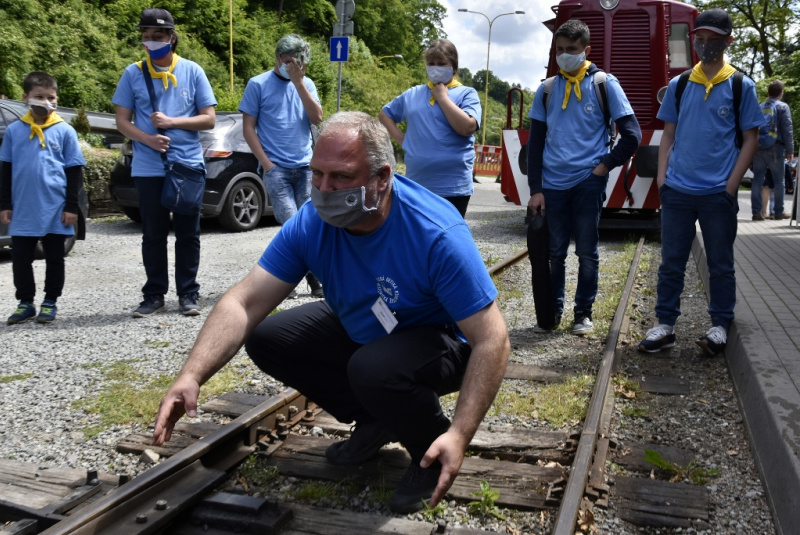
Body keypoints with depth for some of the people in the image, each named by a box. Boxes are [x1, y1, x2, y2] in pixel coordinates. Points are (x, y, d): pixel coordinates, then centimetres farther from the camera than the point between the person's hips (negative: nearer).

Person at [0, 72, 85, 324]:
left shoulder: (65, 131, -1)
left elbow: (75, 171, 1)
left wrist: (72, 206, -4)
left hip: (55, 209, -2)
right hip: (23, 209, 2)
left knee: (54, 258, 8)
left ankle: (50, 302, 20)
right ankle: (25, 302, 20)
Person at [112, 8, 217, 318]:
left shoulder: (192, 71, 4)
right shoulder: (133, 74, 6)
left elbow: (209, 119, 2)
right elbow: (122, 121, 5)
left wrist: (172, 122, -11)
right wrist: (147, 139, -13)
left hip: (188, 165, 0)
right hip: (148, 168, 1)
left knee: (188, 233, 5)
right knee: (153, 234, 6)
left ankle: (188, 293, 14)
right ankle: (154, 294, 16)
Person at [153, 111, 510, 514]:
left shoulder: (437, 235, -33)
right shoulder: (311, 223, -18)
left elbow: (493, 341, -31)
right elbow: (243, 304, -20)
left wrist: (460, 435, -40)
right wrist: (191, 376, -34)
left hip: (437, 339, -6)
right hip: (357, 329, 6)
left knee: (372, 369, -37)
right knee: (265, 340, -5)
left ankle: (432, 446, -3)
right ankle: (377, 421, 7)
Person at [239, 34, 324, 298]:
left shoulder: (306, 84, 12)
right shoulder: (258, 84, 1)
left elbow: (317, 118, -3)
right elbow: (248, 128, 0)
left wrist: (298, 82, -9)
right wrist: (266, 163, -9)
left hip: (305, 167, 4)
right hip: (276, 168, -3)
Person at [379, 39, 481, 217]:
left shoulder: (467, 94, -1)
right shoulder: (413, 94, 11)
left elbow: (467, 127, -18)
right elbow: (384, 114, 21)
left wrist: (442, 97, -11)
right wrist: (400, 139, 6)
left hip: (453, 186, -4)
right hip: (416, 184, 4)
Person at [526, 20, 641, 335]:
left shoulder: (605, 84, 2)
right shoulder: (546, 90, 8)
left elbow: (632, 135, 1)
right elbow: (535, 143, 7)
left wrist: (605, 166, -4)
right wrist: (535, 189, 0)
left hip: (588, 182, -2)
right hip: (552, 184, 2)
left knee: (587, 251, 3)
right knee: (554, 252, 5)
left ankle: (584, 313, 15)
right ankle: (552, 311, 17)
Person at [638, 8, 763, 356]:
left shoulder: (741, 86, 1)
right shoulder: (678, 86, 8)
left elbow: (750, 139, 2)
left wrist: (731, 186, -7)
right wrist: (662, 179, 1)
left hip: (718, 194, -2)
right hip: (677, 191, 2)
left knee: (720, 264, 8)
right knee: (671, 262, 6)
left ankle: (720, 327, 19)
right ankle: (665, 326, 14)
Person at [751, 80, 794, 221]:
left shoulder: (759, 107, 12)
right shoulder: (782, 107, -2)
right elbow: (787, 130, -7)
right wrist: (790, 151, -4)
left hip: (758, 148, 4)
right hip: (775, 148, -4)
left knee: (757, 180, 4)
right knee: (778, 180, 6)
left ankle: (757, 213, 1)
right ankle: (778, 212, 11)